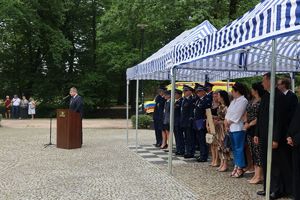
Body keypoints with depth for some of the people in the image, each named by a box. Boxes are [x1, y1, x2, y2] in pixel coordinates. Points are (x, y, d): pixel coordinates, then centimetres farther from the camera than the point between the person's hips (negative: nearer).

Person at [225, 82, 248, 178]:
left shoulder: (243, 101, -11)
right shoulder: (234, 101, 18)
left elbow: (237, 114, -15)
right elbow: (228, 112, 13)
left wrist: (229, 122, -6)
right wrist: (226, 121, -1)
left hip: (238, 128, -9)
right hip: (231, 128, 9)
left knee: (239, 148, -6)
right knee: (234, 148, 13)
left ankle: (240, 169, 0)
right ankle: (236, 166, 20)